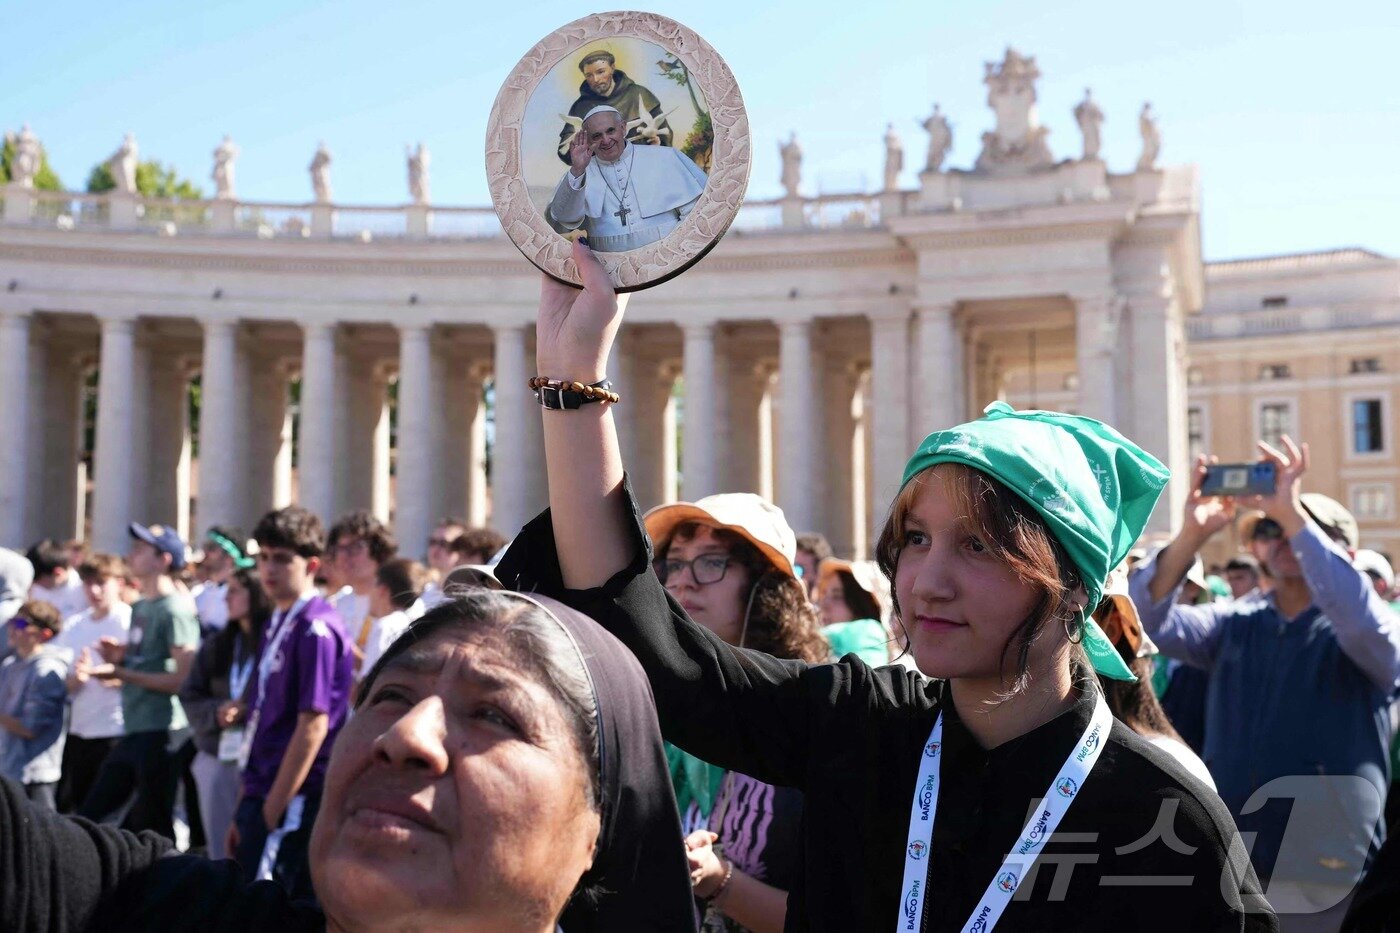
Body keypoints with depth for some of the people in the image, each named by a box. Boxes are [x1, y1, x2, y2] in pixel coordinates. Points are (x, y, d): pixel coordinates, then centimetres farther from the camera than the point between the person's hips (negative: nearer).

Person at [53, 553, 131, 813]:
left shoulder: (131, 622, -6)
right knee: (67, 805, 10)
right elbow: (61, 682, 12)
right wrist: (76, 678, -9)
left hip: (115, 731, -6)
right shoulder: (74, 626, 12)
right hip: (78, 730, 6)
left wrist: (118, 677, -25)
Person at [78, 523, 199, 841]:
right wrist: (120, 657, 3)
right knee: (88, 817, 13)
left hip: (161, 733, -9)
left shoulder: (175, 609, -13)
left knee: (152, 830, -1)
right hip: (133, 732, 9)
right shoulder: (140, 607, 15)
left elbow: (182, 678, -19)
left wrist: (121, 673, -17)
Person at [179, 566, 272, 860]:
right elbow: (190, 696, 12)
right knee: (220, 853, 14)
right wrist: (217, 713, -6)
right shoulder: (216, 644, 12)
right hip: (216, 759, 6)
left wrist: (248, 709, -22)